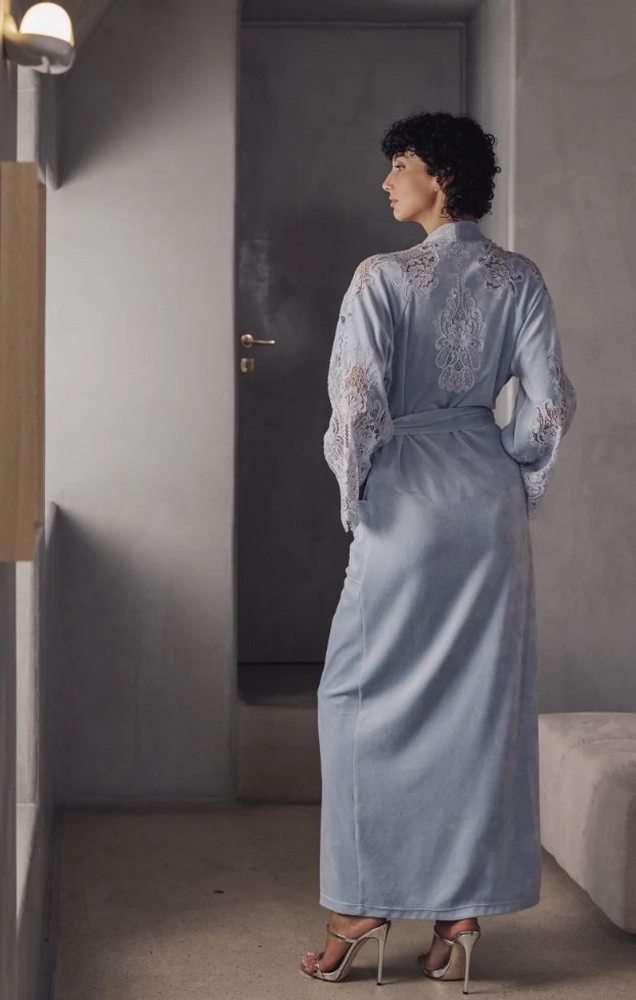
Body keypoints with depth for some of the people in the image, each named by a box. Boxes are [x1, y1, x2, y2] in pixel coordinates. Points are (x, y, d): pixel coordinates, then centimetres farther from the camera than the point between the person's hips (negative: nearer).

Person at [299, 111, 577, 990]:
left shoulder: (384, 278, -9)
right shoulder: (520, 281, 3)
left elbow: (358, 404, -14)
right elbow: (548, 404, -2)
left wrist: (354, 494, 0)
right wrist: (515, 487, 10)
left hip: (407, 498, -4)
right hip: (491, 502, 4)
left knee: (368, 699, 7)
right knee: (483, 705, 7)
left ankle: (364, 907, 8)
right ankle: (465, 910, 12)